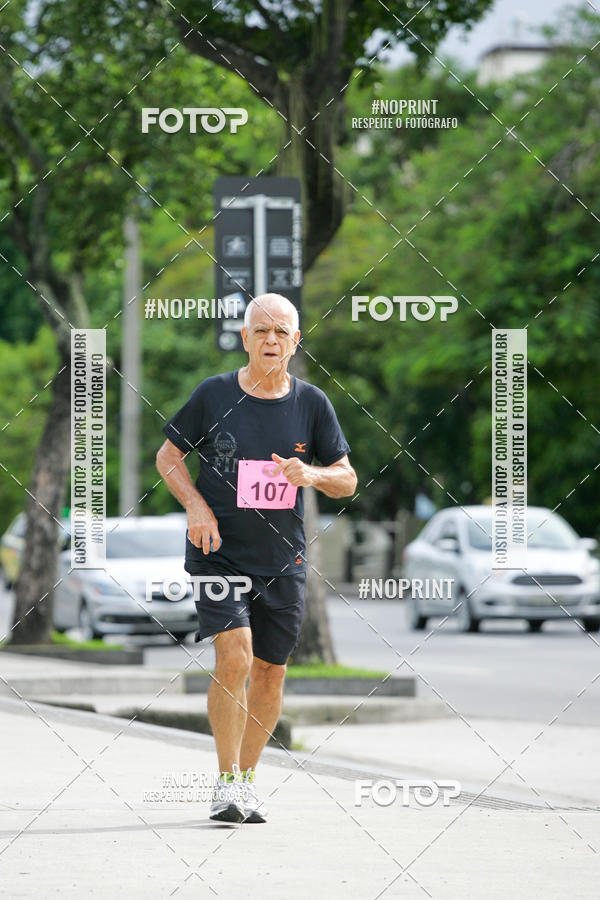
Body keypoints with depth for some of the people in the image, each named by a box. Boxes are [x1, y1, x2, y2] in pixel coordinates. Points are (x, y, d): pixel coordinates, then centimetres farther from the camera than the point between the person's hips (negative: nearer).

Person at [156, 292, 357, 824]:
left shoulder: (311, 403, 2)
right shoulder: (214, 395, -3)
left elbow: (347, 480, 7)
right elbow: (168, 455, 8)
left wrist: (311, 474, -15)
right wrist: (196, 506, -9)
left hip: (283, 561, 3)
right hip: (219, 553, -3)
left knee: (270, 673, 8)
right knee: (234, 660, -17)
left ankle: (247, 780, 24)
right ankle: (226, 783, -7)